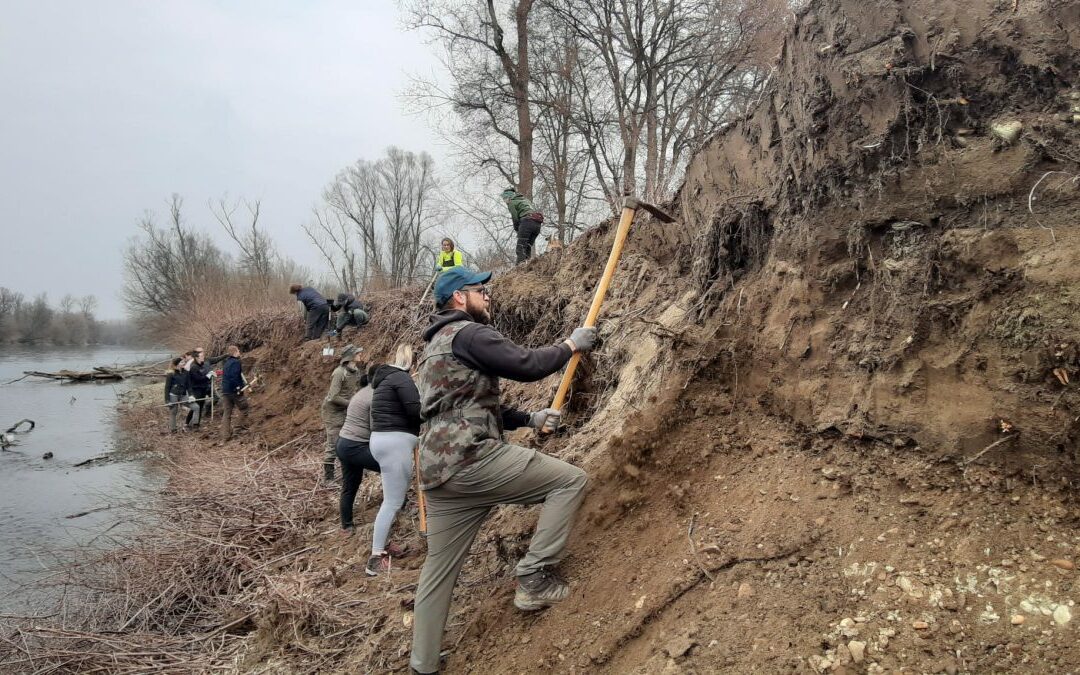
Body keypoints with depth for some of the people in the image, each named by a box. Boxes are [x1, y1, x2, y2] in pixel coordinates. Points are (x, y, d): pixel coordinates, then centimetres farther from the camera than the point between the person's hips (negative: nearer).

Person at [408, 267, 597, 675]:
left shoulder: (439, 344, 27)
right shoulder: (468, 332, -5)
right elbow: (525, 365, -12)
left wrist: (529, 419, 27)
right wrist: (571, 346, 4)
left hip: (439, 471, 10)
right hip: (472, 459, -10)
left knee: (439, 569, 15)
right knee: (570, 480, 0)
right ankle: (534, 578, -1)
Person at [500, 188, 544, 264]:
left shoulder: (511, 203, 8)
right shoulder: (525, 199, 31)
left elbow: (515, 218, 1)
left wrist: (517, 230, 17)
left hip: (527, 221, -8)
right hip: (538, 223, 8)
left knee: (521, 247, -8)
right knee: (528, 247, 12)